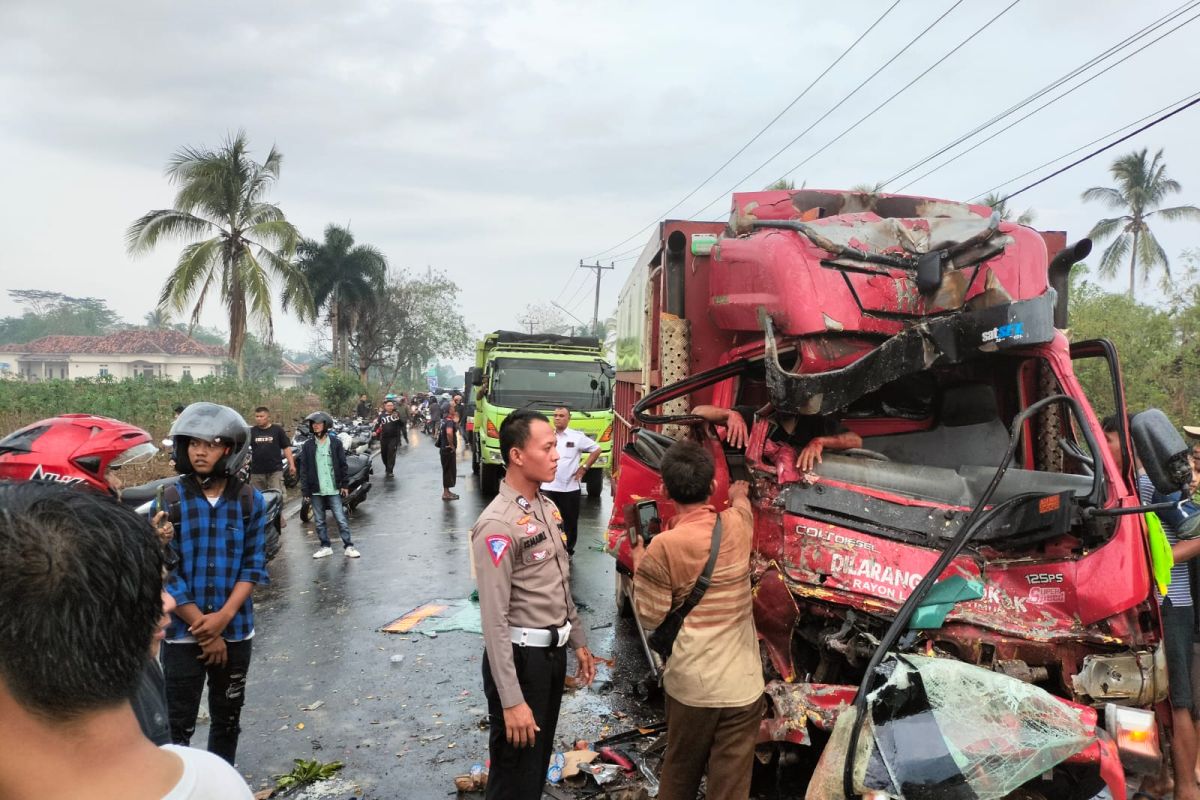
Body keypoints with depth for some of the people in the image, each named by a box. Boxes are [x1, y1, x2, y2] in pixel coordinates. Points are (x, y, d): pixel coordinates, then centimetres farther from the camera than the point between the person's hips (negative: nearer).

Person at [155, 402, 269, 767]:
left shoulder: (251, 501, -2)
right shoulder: (169, 501, -8)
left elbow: (254, 566, -3)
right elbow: (165, 573, -10)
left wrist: (223, 617, -16)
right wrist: (203, 629, -12)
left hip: (236, 630, 2)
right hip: (182, 632, -2)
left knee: (227, 719, 17)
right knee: (178, 724, 3)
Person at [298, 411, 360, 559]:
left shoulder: (335, 443, 0)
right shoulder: (308, 446, 3)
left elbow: (342, 465, 3)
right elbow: (304, 469, 4)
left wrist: (344, 485, 0)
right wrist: (305, 489, -2)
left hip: (333, 489, -2)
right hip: (316, 490, 2)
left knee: (341, 519, -3)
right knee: (319, 521, 10)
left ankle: (348, 546, 4)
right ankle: (325, 547, 20)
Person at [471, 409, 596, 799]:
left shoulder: (548, 508, 5)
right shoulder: (497, 525, -22)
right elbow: (494, 620, -24)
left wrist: (578, 641, 19)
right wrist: (511, 700, -25)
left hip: (554, 650, 8)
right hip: (521, 656, -8)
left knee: (540, 759, 23)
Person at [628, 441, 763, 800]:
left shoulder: (663, 547, -15)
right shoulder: (738, 525, -3)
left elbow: (651, 616, -7)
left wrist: (638, 564, 6)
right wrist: (739, 494, 45)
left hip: (690, 683, -2)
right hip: (741, 683, 2)